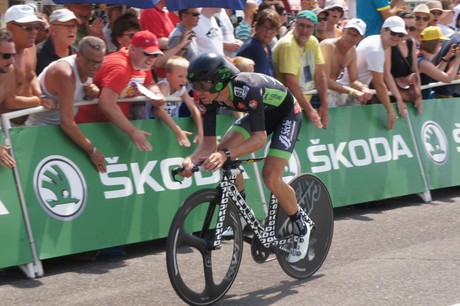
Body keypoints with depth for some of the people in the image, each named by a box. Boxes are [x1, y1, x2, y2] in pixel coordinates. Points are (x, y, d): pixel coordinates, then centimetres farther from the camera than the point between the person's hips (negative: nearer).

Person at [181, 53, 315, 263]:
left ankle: (301, 227, 5)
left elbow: (259, 138, -43)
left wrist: (226, 154, -56)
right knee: (222, 154, -14)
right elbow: (209, 143, -19)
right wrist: (192, 159, -40)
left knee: (270, 177, -19)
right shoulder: (208, 99, -21)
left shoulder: (248, 89, -41)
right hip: (260, 113, 7)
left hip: (286, 113, -7)